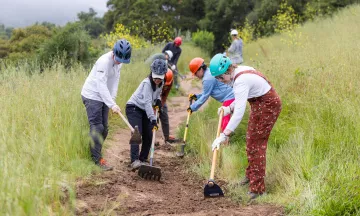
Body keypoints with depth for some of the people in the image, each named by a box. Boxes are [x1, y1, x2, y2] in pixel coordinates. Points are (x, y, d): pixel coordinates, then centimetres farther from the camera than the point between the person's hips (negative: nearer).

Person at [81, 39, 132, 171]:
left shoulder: (119, 62, 2)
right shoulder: (104, 62, -25)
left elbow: (115, 81, 5)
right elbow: (101, 85, -30)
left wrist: (112, 99, -7)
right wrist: (112, 105, -34)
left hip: (104, 97, 8)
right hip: (92, 96, -8)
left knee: (104, 129, 9)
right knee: (97, 127, -10)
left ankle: (96, 154, 21)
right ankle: (97, 159, -5)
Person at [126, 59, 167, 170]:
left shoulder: (161, 83, -2)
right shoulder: (147, 83, -26)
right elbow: (147, 102, -32)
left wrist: (158, 100, -3)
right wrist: (153, 119, -37)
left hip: (145, 110, 8)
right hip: (134, 108, -8)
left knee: (148, 135, 1)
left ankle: (142, 160, 12)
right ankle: (134, 161, -29)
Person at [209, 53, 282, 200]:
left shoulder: (241, 81, -29)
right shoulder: (239, 71, 0)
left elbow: (239, 111, -36)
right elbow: (242, 98, 13)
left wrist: (224, 135, -39)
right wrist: (229, 108, -2)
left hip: (268, 106, -10)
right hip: (261, 105, 10)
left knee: (255, 144, -9)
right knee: (251, 140, 20)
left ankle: (257, 188, -6)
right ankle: (251, 175, 37)